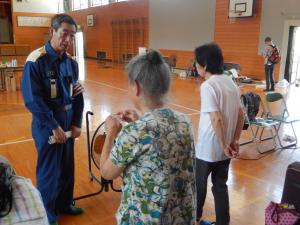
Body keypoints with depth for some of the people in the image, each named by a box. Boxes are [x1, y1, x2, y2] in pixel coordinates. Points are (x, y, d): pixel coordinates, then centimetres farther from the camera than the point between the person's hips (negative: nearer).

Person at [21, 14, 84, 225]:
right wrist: (54, 126, -17)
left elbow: (78, 95, 8)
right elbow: (32, 99, -19)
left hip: (67, 124, 6)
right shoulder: (35, 61, -16)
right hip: (47, 126, -5)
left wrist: (76, 123, 2)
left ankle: (65, 204, 38)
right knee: (49, 172, 7)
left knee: (67, 168, 17)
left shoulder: (71, 62, 3)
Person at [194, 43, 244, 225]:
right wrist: (235, 141, 10)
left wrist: (224, 145, -15)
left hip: (208, 148, -6)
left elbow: (216, 119, -24)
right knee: (221, 186, 17)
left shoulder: (208, 86, -19)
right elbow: (241, 114, 8)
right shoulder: (231, 82, 5)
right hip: (225, 148, 6)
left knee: (199, 184, 16)